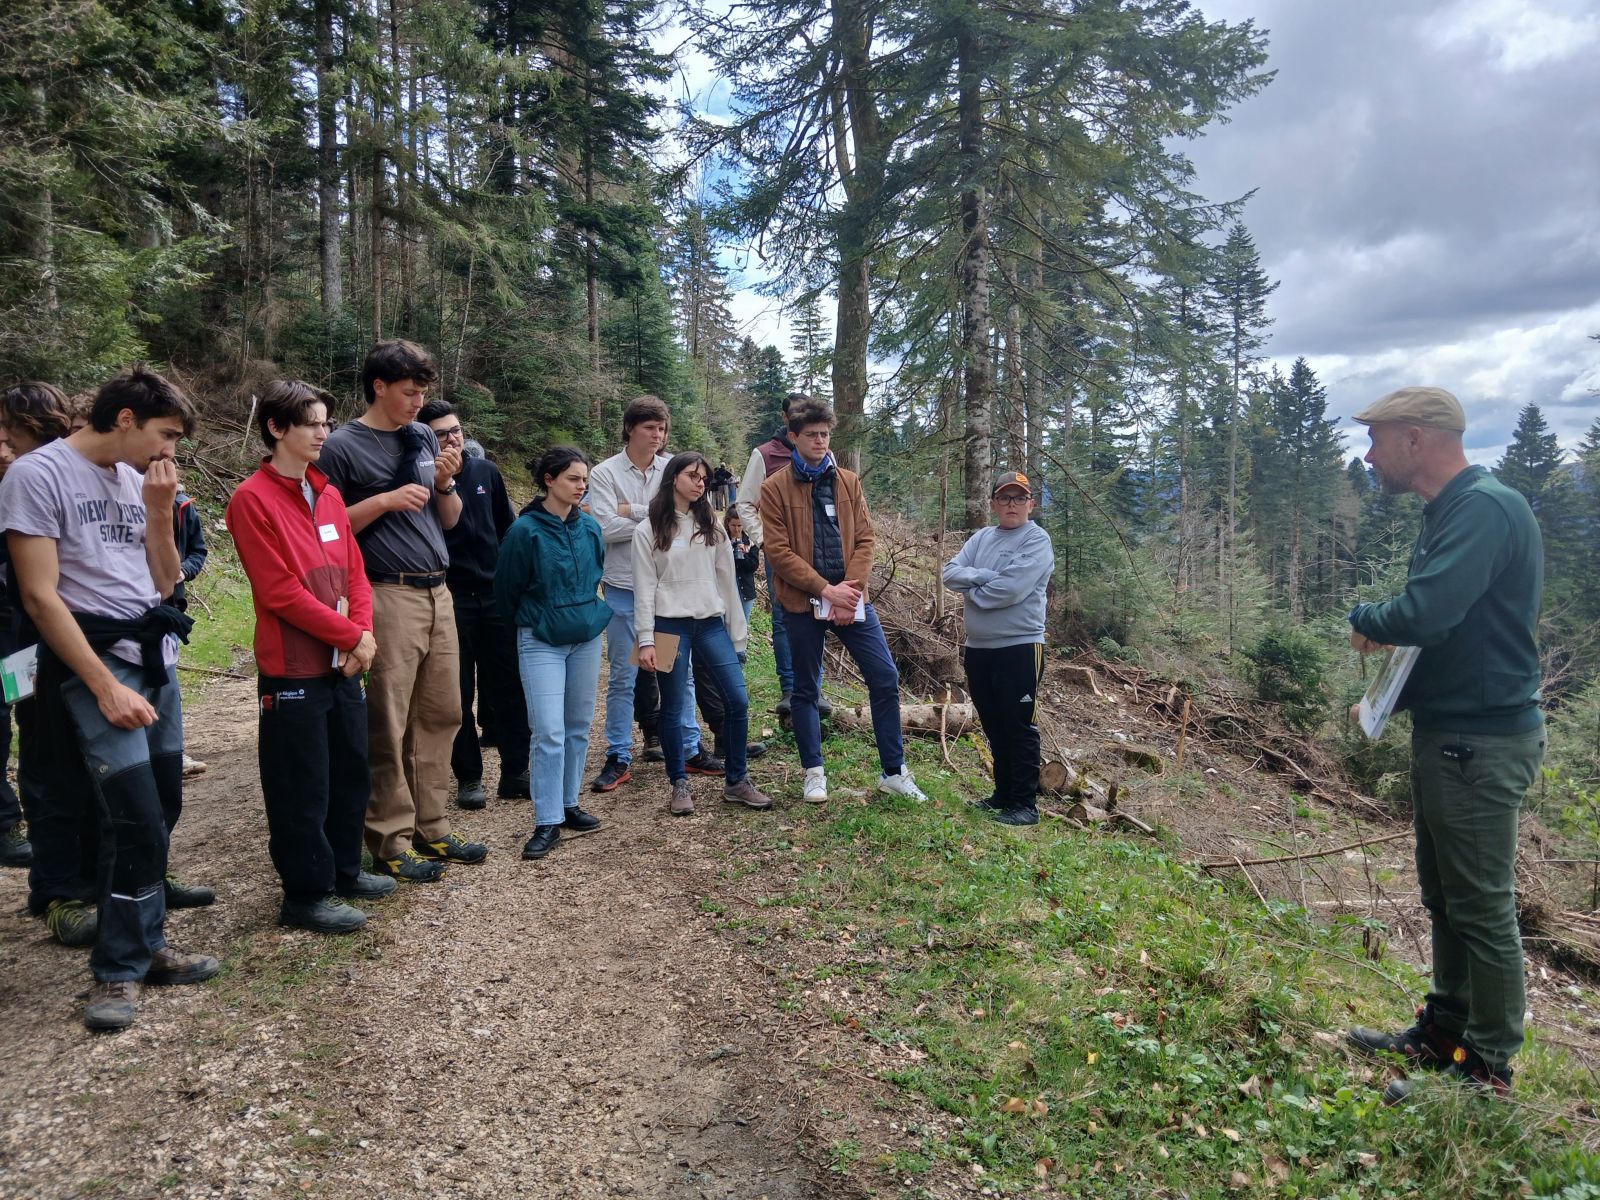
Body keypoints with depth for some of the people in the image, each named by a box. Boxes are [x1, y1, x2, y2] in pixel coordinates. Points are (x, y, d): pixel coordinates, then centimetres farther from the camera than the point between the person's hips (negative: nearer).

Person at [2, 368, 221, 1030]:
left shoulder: (137, 478, 11)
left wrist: (160, 510, -1)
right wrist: (107, 688, -16)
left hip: (158, 661, 7)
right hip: (95, 667, -7)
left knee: (161, 816, 8)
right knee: (140, 823, -10)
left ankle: (145, 946, 21)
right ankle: (118, 970, 6)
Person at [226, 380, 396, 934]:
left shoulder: (329, 494, 11)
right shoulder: (252, 499, -11)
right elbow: (280, 592, -17)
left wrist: (363, 633, -5)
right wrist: (351, 637, -14)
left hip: (343, 664, 7)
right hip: (293, 671, -7)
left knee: (351, 773, 17)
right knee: (302, 788, 3)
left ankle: (344, 869, 33)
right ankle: (305, 895, 16)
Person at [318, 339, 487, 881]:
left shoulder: (424, 437, 13)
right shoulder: (342, 446, -4)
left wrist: (445, 483, -1)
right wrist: (385, 500, -15)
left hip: (438, 593, 6)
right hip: (389, 597, -6)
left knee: (440, 715, 10)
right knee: (388, 726, -2)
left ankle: (431, 829, 21)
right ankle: (390, 842, 9)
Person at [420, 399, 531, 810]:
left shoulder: (486, 471, 7)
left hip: (496, 595, 4)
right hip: (450, 600, -4)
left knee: (508, 686, 7)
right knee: (459, 693, 5)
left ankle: (515, 772, 17)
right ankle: (468, 777, 16)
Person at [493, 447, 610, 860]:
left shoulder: (590, 527, 1)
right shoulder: (526, 530, -12)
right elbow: (506, 589, -2)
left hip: (587, 638, 5)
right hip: (541, 643, -5)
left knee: (579, 728, 11)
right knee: (549, 733, -8)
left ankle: (568, 805, 25)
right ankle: (548, 822, 1)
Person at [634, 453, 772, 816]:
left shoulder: (712, 528, 14)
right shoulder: (648, 532, 2)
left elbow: (726, 582, 12)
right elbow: (644, 589, -2)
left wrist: (737, 636, 9)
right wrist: (646, 640, -9)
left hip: (712, 624, 3)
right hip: (671, 626, -3)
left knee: (738, 701, -4)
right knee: (673, 709, 3)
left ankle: (736, 782, 10)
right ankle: (680, 785, 17)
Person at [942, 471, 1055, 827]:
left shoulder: (1036, 540, -7)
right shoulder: (981, 538, 13)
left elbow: (1011, 589, -20)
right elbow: (950, 573, 1)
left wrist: (971, 594, -5)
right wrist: (985, 575, -14)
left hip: (1020, 647, -7)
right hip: (978, 648, 7)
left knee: (1020, 728, -1)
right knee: (994, 727, 15)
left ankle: (1025, 804, 7)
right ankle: (1004, 794, 27)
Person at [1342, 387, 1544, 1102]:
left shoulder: (1486, 508, -20)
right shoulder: (1448, 513, 11)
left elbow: (1424, 613, -33)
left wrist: (1364, 620, -12)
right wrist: (1390, 697, 8)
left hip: (1482, 745, -10)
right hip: (1445, 734, 10)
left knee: (1483, 906, 3)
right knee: (1444, 898, 19)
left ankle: (1488, 1068, 17)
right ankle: (1445, 1030, 34)